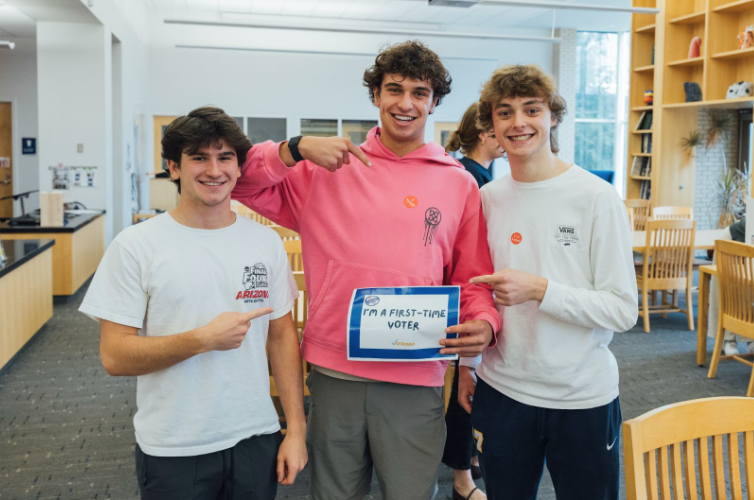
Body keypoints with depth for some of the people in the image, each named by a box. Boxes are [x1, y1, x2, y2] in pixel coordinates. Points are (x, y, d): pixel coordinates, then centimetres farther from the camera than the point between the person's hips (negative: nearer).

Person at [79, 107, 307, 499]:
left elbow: (282, 335, 5)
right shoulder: (135, 246, -8)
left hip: (256, 439, 3)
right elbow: (114, 356, -11)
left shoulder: (265, 242, 2)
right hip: (173, 451, -2)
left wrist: (296, 428, 1)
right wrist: (204, 339, -21)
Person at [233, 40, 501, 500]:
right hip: (333, 371, 1)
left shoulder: (459, 183, 3)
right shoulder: (328, 169, 3)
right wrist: (298, 148, -15)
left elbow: (473, 278, 6)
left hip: (415, 379, 0)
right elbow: (243, 182, 0)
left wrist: (485, 323, -14)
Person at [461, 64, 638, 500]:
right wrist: (467, 366, 12)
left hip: (583, 400, -3)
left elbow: (624, 310, -13)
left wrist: (540, 290, -23)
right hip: (501, 392, 3)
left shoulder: (597, 198, -10)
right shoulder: (487, 198, 3)